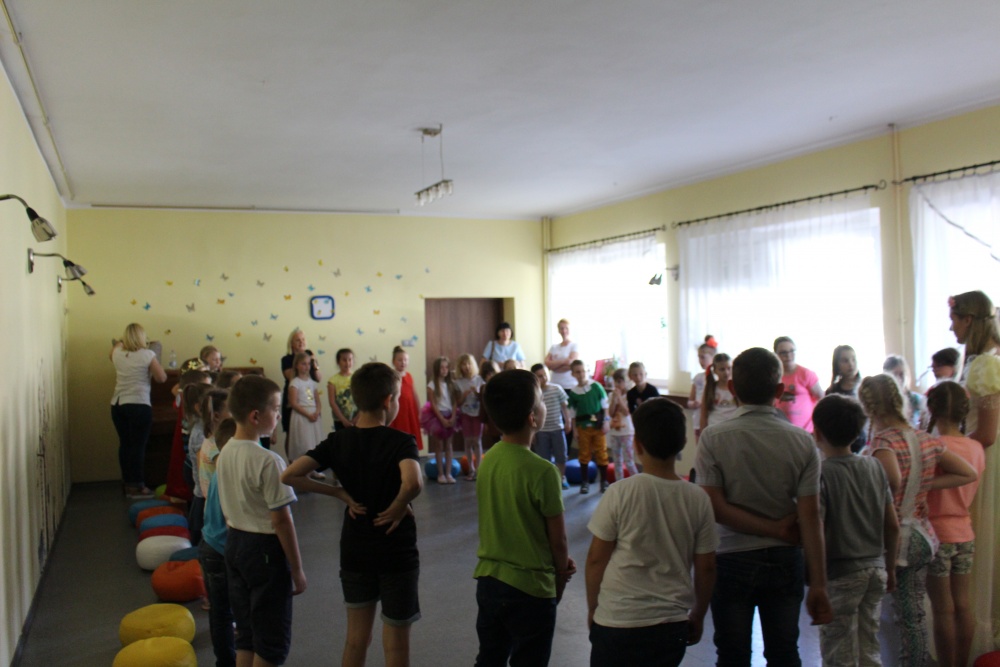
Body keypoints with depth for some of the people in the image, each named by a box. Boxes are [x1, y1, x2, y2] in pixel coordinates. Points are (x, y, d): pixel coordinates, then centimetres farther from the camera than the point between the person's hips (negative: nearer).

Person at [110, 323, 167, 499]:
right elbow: (162, 377, -8)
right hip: (139, 406, -6)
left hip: (117, 405, 6)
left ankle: (127, 482, 20)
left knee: (124, 444, 11)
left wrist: (118, 344, 43)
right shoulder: (147, 355, -9)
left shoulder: (117, 353, 6)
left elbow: (111, 355, 31)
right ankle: (136, 486, -1)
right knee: (138, 445, -3)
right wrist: (150, 372, 10)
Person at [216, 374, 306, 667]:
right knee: (272, 641, 5)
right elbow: (281, 521, -20)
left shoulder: (224, 454, 2)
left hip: (234, 544, 8)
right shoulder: (268, 461, -22)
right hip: (265, 548, -8)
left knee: (246, 632, 18)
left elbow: (227, 510, 11)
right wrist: (297, 570, -11)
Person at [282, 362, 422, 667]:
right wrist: (398, 507, -18)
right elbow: (412, 483, -37)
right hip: (397, 553, -4)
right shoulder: (401, 441, -17)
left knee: (356, 638, 19)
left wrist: (340, 493, -7)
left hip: (355, 551, 4)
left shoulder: (337, 441, -4)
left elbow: (289, 476, -13)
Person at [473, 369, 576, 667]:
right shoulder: (542, 471, -22)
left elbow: (499, 521, 6)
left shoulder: (488, 460, -2)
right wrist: (561, 579, 5)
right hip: (530, 587, -6)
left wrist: (558, 562, 6)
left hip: (488, 579, 6)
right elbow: (558, 540, -14)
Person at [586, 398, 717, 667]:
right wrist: (698, 615, 17)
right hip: (672, 626, 3)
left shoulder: (620, 493, -13)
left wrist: (592, 608, 8)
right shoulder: (698, 499, -5)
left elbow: (596, 559, -6)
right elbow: (706, 567, 2)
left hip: (617, 624, -2)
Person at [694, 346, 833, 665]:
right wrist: (818, 585, -6)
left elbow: (716, 507, -17)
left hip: (732, 561, -1)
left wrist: (775, 528, -8)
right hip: (784, 560, 2)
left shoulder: (713, 438, -13)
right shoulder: (802, 441, -9)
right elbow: (810, 516, -10)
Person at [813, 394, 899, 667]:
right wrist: (890, 568, 18)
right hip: (875, 568, 6)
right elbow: (893, 526, 7)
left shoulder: (821, 473, -16)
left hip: (841, 573, -6)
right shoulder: (874, 467, 2)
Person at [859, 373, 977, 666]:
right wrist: (926, 485, 4)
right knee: (915, 613, 17)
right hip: (923, 537, 7)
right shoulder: (927, 440, 4)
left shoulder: (882, 441, -18)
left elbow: (892, 480, -35)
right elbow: (969, 473, 10)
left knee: (886, 617, 5)